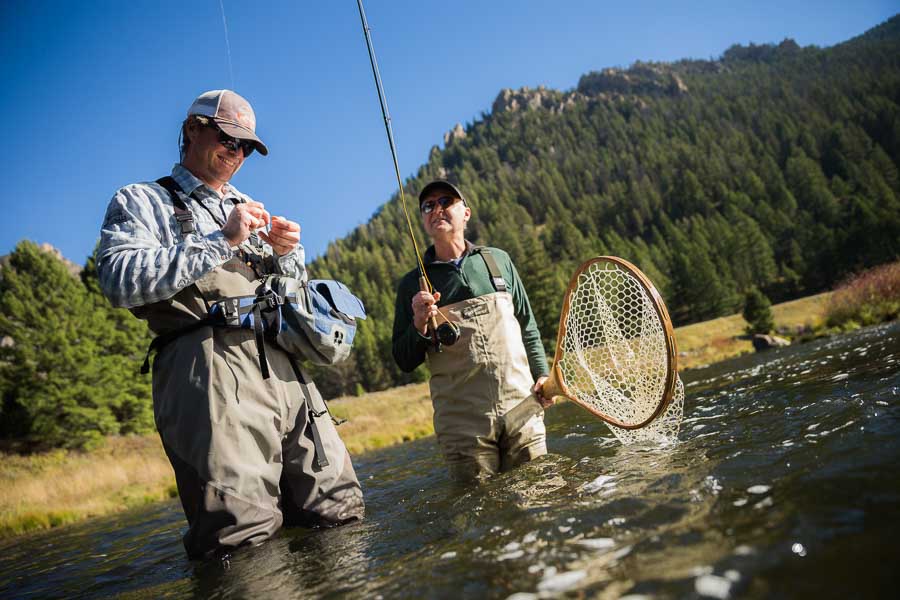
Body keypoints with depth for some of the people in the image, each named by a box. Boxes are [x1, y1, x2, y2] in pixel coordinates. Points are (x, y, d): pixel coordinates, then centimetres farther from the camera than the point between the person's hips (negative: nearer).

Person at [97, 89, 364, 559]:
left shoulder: (251, 211, 31)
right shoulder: (141, 201, 13)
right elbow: (119, 281, -7)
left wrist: (286, 253, 10)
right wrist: (221, 241, -9)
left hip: (283, 367, 6)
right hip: (210, 365, -6)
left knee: (339, 509, -2)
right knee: (242, 537, -18)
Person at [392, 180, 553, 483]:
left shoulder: (498, 260, 12)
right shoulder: (412, 284, 6)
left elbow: (527, 325, 18)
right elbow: (404, 362, 6)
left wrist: (541, 373, 7)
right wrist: (419, 327, -12)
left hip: (522, 408, 2)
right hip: (464, 425, -1)